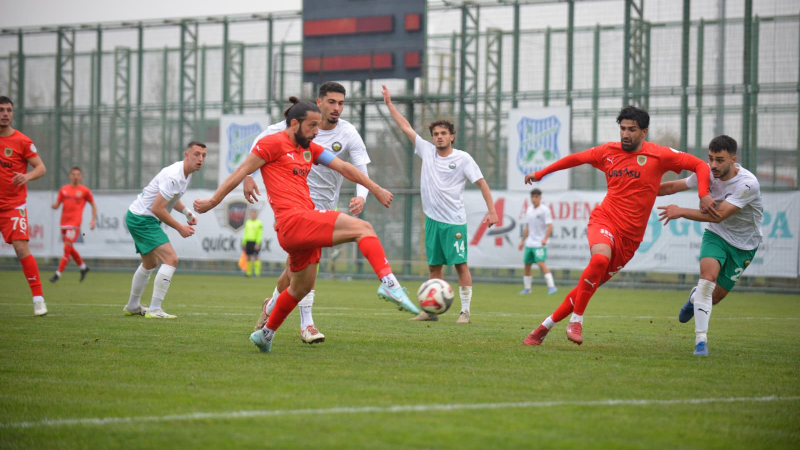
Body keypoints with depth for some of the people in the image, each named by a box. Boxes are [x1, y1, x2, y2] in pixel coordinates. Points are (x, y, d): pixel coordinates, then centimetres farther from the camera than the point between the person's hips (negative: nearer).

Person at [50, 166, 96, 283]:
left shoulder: (85, 190, 1)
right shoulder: (64, 189, 11)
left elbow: (93, 205, 10)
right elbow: (57, 205, 12)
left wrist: (93, 220, 3)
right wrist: (54, 205, -11)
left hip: (74, 223, -5)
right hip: (64, 223, 5)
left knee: (67, 248, -13)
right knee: (70, 249, 14)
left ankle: (58, 273, -11)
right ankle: (83, 267, 35)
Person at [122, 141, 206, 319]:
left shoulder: (186, 173, 6)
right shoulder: (174, 176, -26)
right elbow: (157, 208, -26)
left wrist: (187, 212, 6)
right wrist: (180, 228, -18)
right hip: (142, 219, -11)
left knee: (150, 264, 24)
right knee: (171, 259, -19)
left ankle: (132, 306, 39)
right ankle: (154, 309, -19)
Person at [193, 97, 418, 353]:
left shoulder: (310, 149, 22)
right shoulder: (274, 143, -2)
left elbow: (343, 167, 19)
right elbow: (241, 172, -1)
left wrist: (376, 190, 14)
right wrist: (213, 201, 2)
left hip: (307, 223, 9)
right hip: (293, 220, -9)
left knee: (302, 286, 21)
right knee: (363, 228, -19)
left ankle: (265, 334, 35)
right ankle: (389, 284, -36)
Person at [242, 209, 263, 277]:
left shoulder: (259, 223, -3)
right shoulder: (247, 222, 15)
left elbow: (260, 234, -8)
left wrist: (257, 243, -16)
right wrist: (243, 243, 15)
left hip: (255, 242, -6)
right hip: (248, 241, 6)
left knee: (255, 257, -11)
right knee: (248, 257, 6)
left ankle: (257, 273, -10)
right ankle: (249, 273, 12)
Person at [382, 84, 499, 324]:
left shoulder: (463, 159, -4)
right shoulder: (427, 151, 8)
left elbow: (481, 183, -5)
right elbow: (406, 127, 14)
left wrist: (491, 210, -12)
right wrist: (390, 105, 14)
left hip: (454, 221, -5)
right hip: (432, 219, 5)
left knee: (460, 264, -6)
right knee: (434, 266, 8)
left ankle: (465, 311, -4)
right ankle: (431, 310, 12)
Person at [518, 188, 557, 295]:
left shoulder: (544, 210, -8)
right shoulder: (529, 210, 12)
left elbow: (549, 226, -14)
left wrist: (545, 239, -27)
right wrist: (522, 241, 22)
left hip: (540, 244, -7)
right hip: (529, 243, 7)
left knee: (541, 263, -20)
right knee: (527, 265, 9)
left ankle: (551, 286, -22)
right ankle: (527, 288, 21)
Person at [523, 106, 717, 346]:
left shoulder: (659, 155, 0)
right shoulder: (608, 151, 7)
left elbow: (700, 165, 4)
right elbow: (576, 158, 23)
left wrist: (703, 194, -12)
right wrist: (540, 173, 27)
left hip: (630, 236, 1)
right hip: (604, 220, -1)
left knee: (591, 285, 2)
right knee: (600, 258, -34)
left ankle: (546, 326, 17)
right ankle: (576, 320, -21)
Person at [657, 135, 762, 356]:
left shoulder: (748, 184, -29)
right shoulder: (707, 172, -14)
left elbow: (718, 215, -33)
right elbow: (674, 186, 3)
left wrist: (681, 212, -33)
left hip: (743, 244, -2)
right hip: (716, 235, 2)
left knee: (713, 297, 2)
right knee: (709, 274, -27)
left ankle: (695, 297, 41)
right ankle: (700, 340, -22)